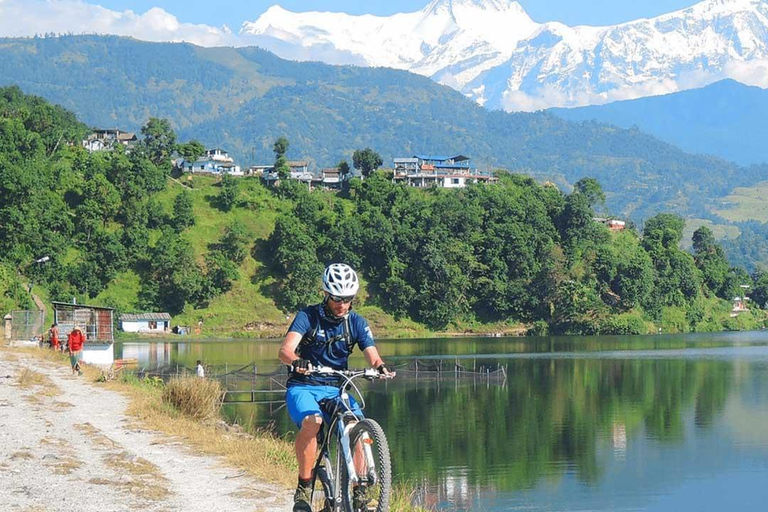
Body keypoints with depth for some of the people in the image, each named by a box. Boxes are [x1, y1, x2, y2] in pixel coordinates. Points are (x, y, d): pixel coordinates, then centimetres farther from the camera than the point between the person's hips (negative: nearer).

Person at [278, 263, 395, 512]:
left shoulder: (356, 322, 2)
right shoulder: (308, 316, -8)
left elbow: (372, 355, -8)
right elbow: (285, 350, -22)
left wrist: (380, 366, -33)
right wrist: (297, 361, -45)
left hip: (336, 389, 3)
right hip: (303, 387, -3)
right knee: (312, 422, -35)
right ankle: (304, 487, -21)